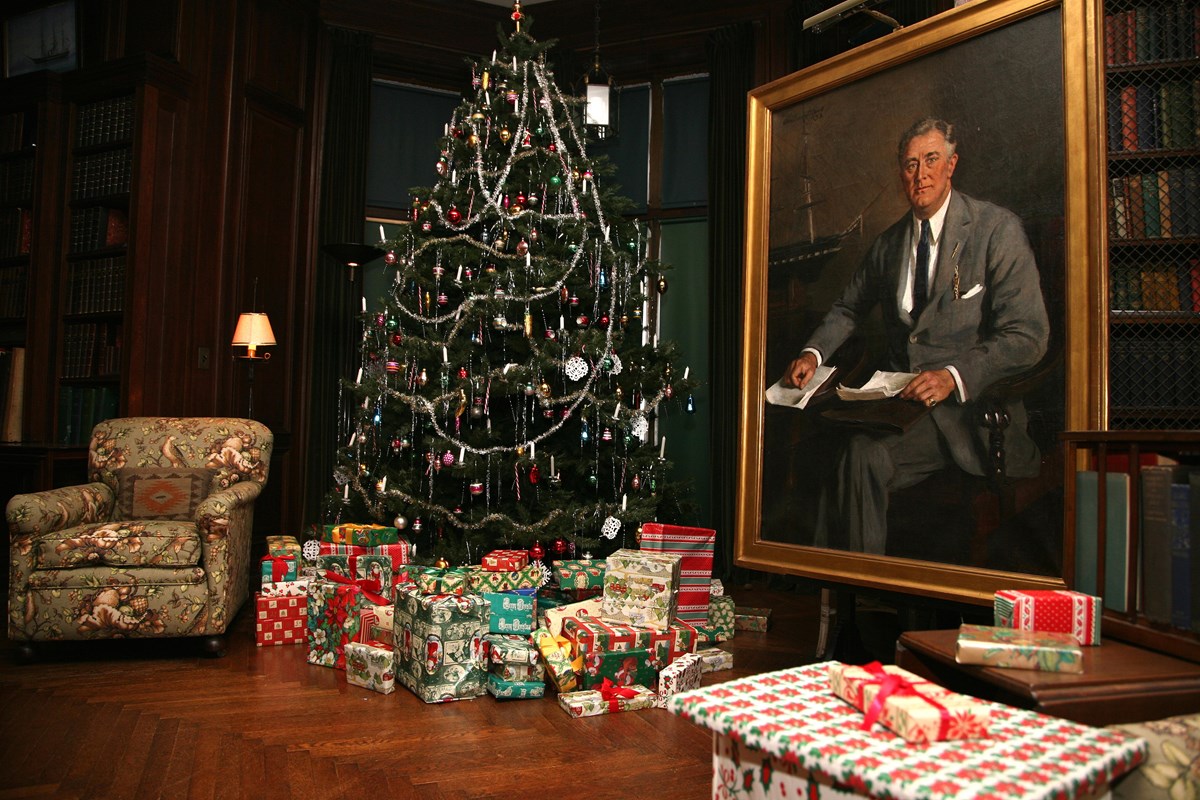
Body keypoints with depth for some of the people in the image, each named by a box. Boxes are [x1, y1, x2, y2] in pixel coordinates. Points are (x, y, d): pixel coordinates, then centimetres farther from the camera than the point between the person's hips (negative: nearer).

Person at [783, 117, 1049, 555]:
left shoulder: (998, 230, -2)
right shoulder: (888, 243, 16)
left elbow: (1027, 335, -8)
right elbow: (849, 309, 27)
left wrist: (953, 375, -23)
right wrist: (814, 352, 6)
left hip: (968, 403, -5)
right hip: (896, 398, 5)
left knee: (864, 454, -31)